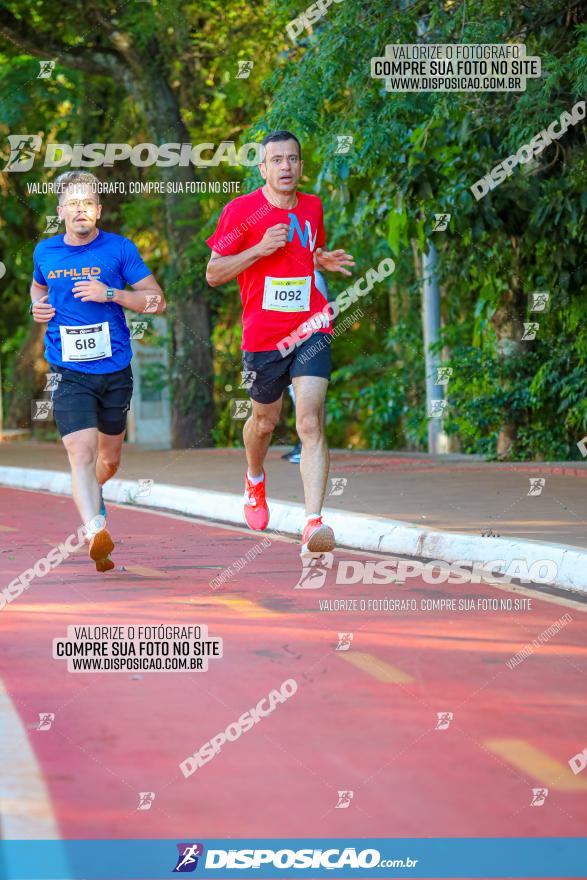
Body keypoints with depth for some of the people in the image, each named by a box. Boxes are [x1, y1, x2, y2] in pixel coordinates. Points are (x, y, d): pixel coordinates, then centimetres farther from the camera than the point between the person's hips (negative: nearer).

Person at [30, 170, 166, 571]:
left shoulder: (119, 249, -3)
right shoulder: (45, 252, 4)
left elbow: (157, 301, -3)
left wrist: (111, 293, -16)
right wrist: (37, 306, 5)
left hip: (115, 370, 1)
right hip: (69, 373, -1)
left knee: (109, 459, 16)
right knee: (81, 451, -20)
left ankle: (91, 493, 49)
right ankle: (96, 533, -32)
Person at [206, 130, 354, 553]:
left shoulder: (312, 207, 8)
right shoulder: (241, 210, -5)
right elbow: (213, 273, -2)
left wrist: (325, 260, 3)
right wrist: (259, 249, -16)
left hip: (311, 330, 1)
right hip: (262, 335, -1)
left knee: (310, 422, -15)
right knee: (265, 420, 17)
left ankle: (314, 523, -22)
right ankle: (255, 479, 52)